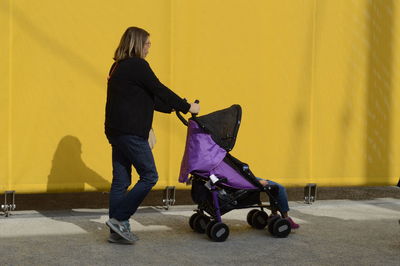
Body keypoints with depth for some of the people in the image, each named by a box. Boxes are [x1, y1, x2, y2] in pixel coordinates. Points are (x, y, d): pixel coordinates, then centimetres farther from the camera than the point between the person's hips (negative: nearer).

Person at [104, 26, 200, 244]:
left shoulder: (119, 67, 18)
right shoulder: (137, 66, -11)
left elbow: (148, 98, 21)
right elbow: (159, 91, -9)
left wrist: (173, 108, 21)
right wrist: (187, 107, 1)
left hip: (116, 130, 10)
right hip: (131, 132, -10)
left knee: (121, 181, 10)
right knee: (149, 176, -2)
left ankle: (117, 231, 12)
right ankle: (119, 218, -4)